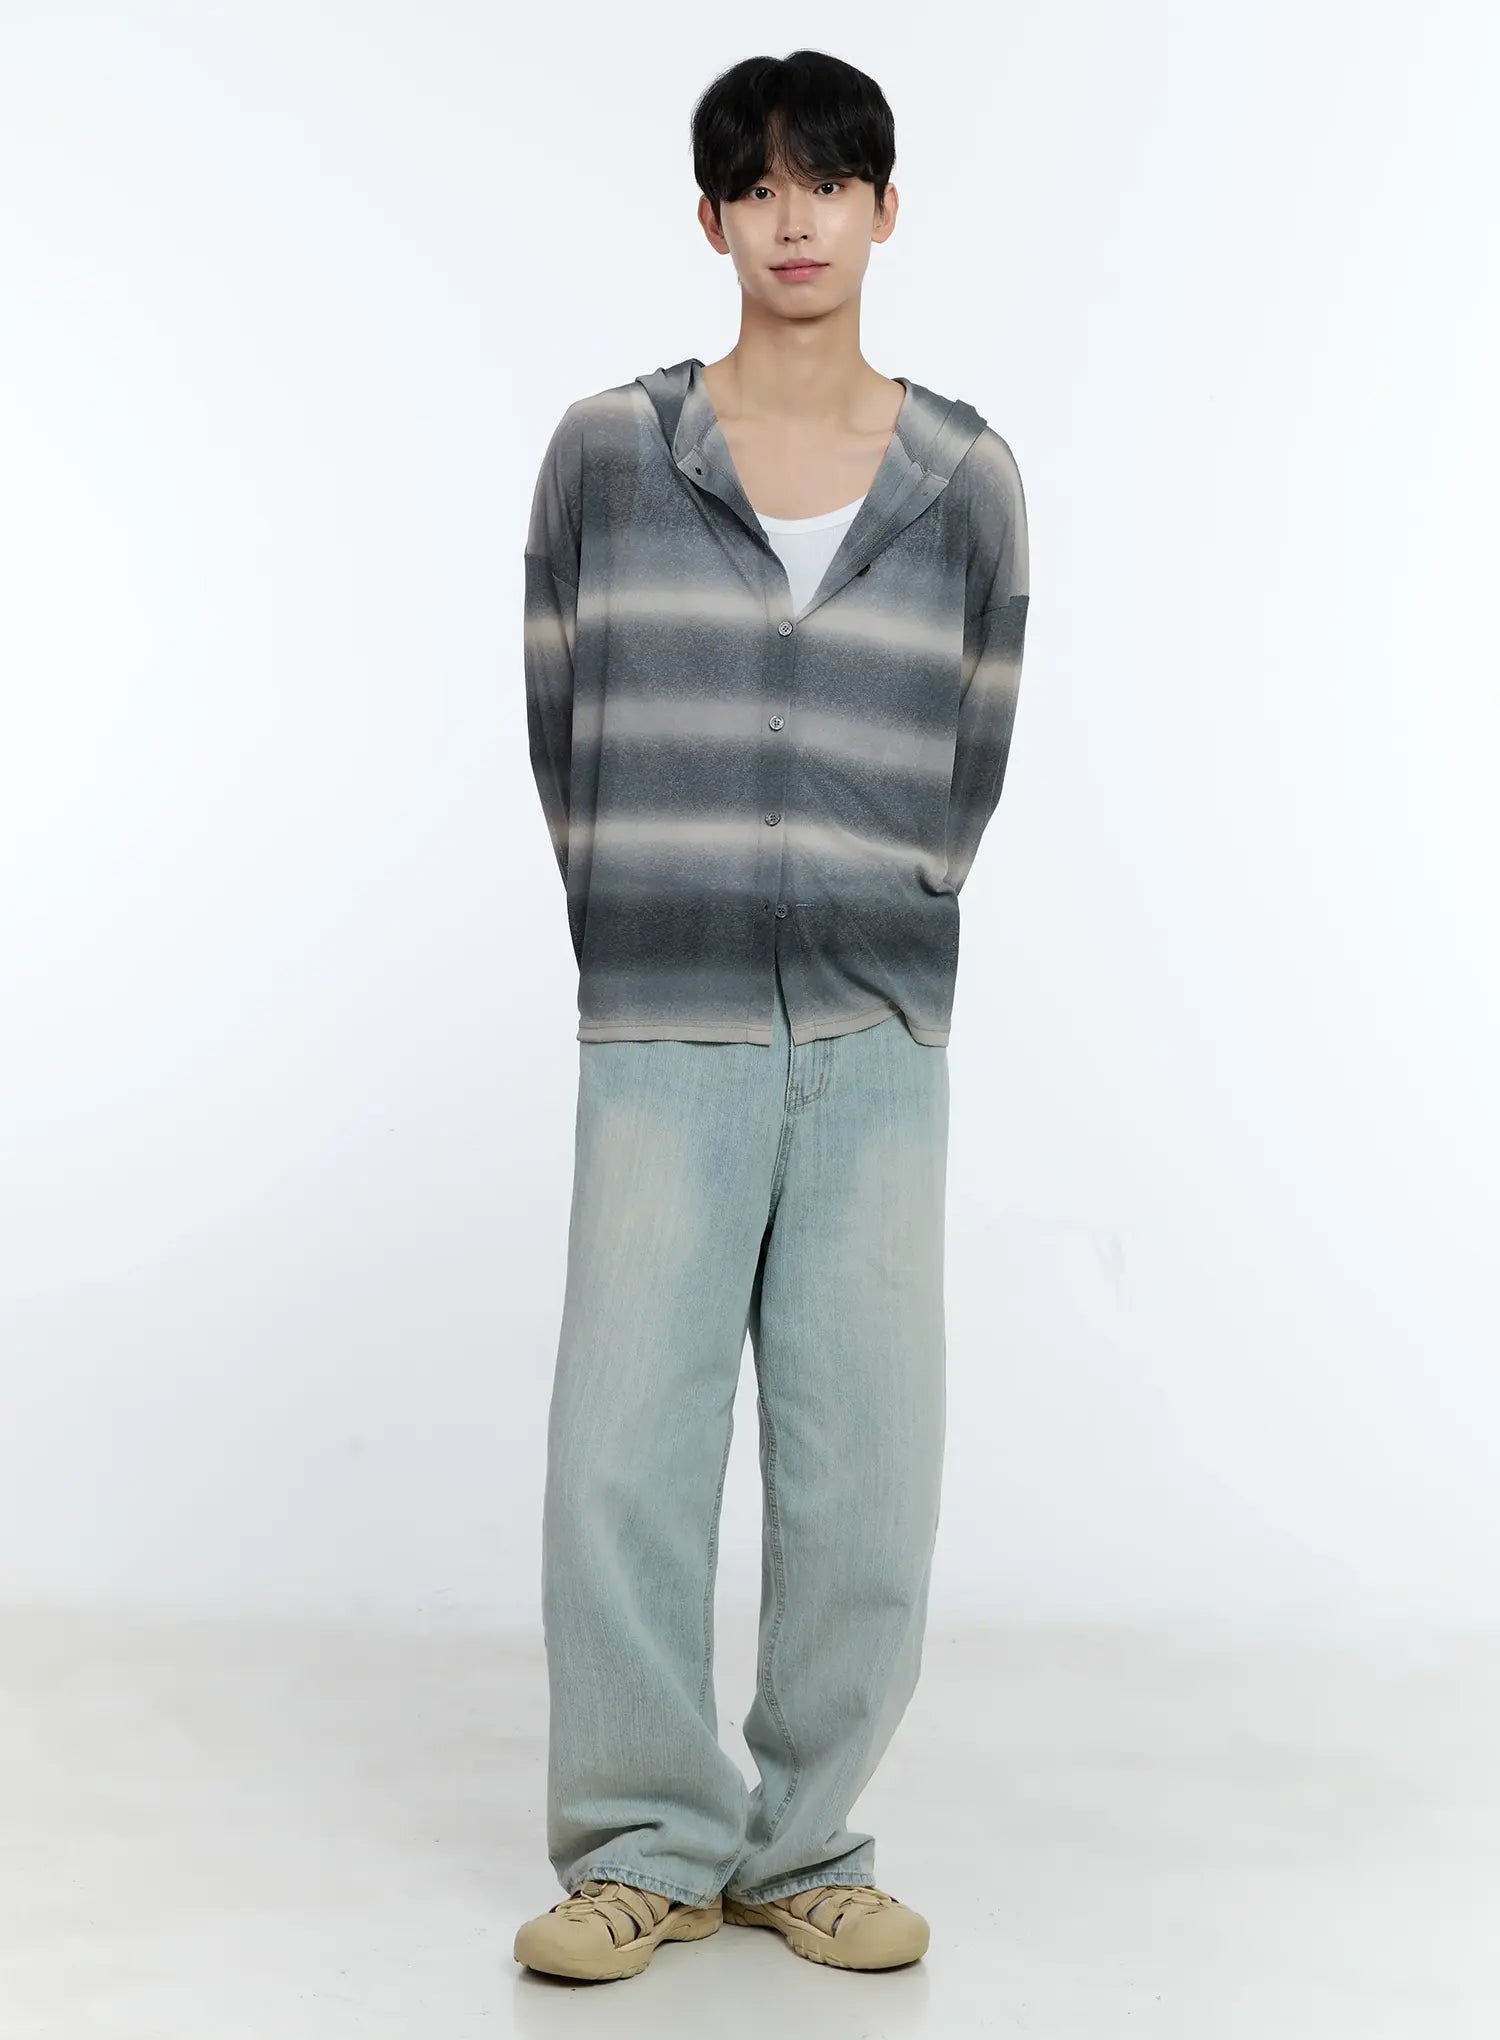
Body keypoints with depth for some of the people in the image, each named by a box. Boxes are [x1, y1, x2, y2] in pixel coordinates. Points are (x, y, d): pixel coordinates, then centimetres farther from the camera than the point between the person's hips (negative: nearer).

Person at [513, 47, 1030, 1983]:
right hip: (664, 1037, -1)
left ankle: (804, 1846, 19)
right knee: (621, 1453, -2)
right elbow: (563, 732, 8)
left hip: (880, 1042, 1)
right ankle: (640, 1845, 15)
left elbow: (964, 768, 12)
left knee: (866, 1465, 2)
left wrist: (872, 954, 12)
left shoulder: (965, 481, 6)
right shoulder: (608, 452, 2)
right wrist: (653, 942, 11)